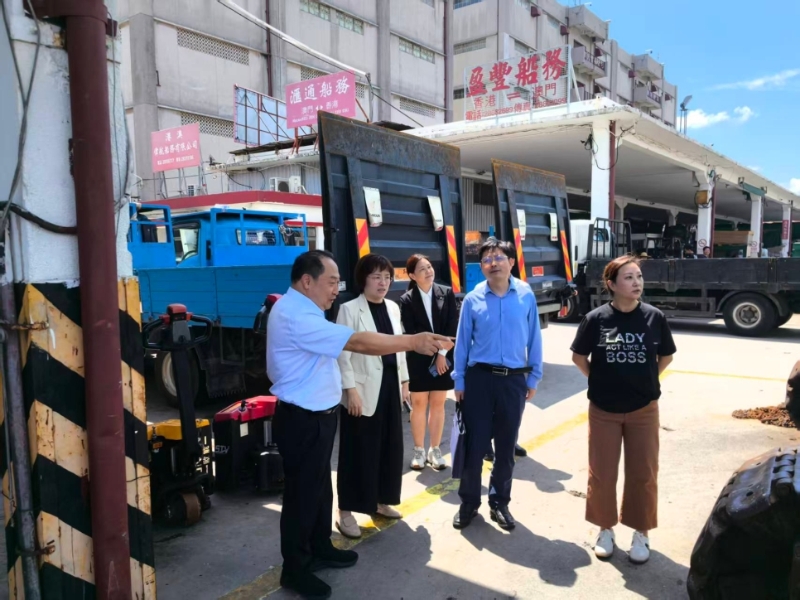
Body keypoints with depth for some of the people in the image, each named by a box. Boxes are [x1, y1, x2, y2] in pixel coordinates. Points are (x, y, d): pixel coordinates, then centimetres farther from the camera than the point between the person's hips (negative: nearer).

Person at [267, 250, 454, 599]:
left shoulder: (302, 310, 11)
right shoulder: (295, 315, -25)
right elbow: (358, 342, -29)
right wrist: (412, 342, -25)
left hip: (317, 415, 10)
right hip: (302, 421, -10)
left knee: (319, 487, 22)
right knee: (302, 493, 5)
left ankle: (319, 548, 40)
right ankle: (295, 569, 23)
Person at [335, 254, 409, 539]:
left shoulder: (393, 308, 9)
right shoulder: (350, 309, -10)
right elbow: (343, 353, -13)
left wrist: (404, 379, 13)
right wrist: (351, 389, -18)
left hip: (390, 385, 7)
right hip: (364, 389, -6)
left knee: (391, 446, 13)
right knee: (359, 450, -1)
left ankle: (382, 500, 30)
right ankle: (346, 511, 11)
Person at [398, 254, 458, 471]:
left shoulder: (447, 293, 1)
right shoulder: (407, 300, -4)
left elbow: (453, 326, -3)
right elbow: (411, 333, -7)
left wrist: (442, 352, -11)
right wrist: (433, 355, -10)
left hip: (444, 357, 2)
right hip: (419, 360, -1)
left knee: (438, 404, 8)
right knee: (419, 404, 5)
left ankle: (435, 450, 19)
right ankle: (419, 450, 16)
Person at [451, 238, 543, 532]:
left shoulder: (526, 295, -4)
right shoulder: (473, 299, -5)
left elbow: (534, 338, 2)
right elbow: (462, 342, 1)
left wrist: (533, 377, 5)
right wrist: (458, 381, 3)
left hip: (514, 379, 1)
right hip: (479, 377, -1)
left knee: (506, 446, 14)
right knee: (474, 443, 6)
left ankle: (499, 503, 32)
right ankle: (469, 502, 25)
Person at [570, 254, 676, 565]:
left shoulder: (654, 317, -7)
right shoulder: (596, 318, -11)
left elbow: (666, 356, 9)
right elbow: (578, 356, 4)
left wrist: (645, 381, 6)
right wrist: (600, 381, 2)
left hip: (644, 409, 1)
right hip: (603, 409, -1)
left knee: (643, 474, 8)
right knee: (601, 473, 8)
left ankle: (641, 533, 27)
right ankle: (605, 528, 28)